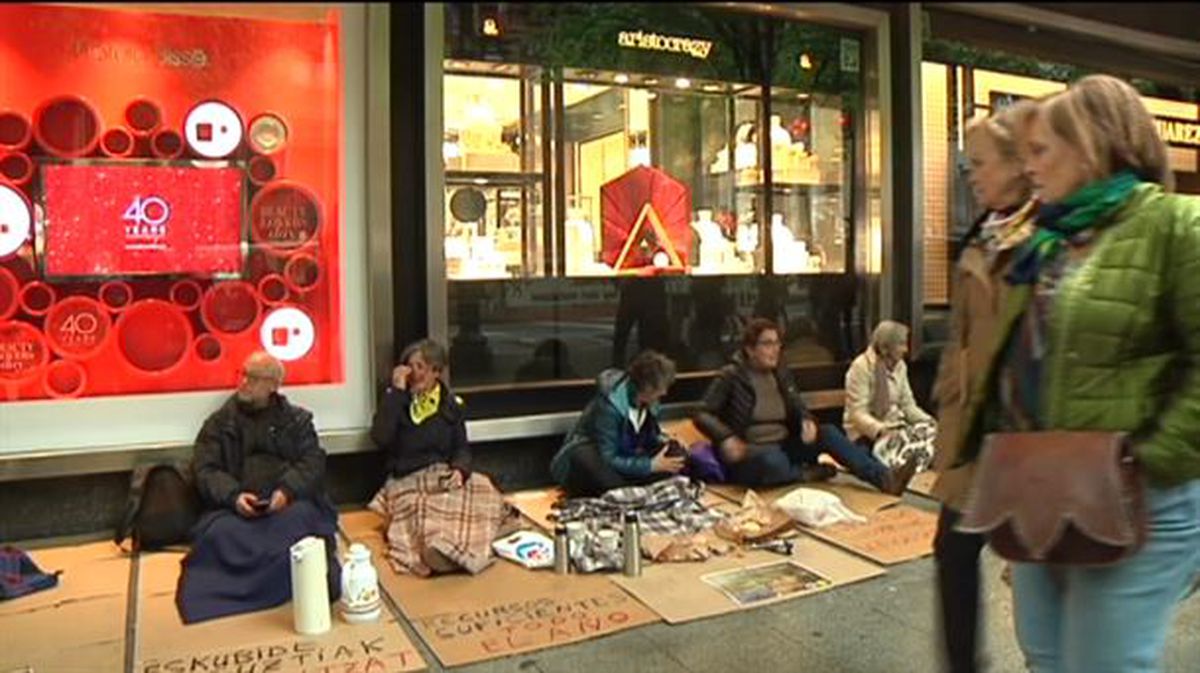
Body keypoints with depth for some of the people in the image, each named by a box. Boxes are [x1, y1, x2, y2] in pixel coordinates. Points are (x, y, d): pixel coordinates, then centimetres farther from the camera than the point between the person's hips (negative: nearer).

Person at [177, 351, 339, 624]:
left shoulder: (297, 419, 16)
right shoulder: (219, 422, 17)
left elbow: (313, 463, 5)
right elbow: (205, 470, 6)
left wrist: (287, 491, -16)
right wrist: (233, 496, -15)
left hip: (287, 502, -1)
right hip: (235, 507, 1)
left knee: (298, 521, -34)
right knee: (220, 532, -32)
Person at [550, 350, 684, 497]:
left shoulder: (649, 401, -8)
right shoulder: (609, 406, -28)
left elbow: (651, 435, 9)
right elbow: (606, 460, -28)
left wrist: (663, 442, -14)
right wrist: (651, 465, -31)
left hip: (624, 458, 7)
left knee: (678, 455, -17)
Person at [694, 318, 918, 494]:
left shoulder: (781, 374, 11)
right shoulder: (731, 376, -7)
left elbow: (798, 408, 12)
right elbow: (702, 415, -11)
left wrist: (807, 422, -12)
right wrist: (726, 438, -29)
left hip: (783, 447, 6)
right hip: (750, 453, -6)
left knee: (828, 433, -16)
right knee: (773, 461, -40)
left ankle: (885, 478, -22)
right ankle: (807, 474, -10)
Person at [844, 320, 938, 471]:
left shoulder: (900, 366, 8)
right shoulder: (861, 367, -13)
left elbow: (908, 404, 10)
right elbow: (857, 413, -18)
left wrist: (927, 420, -8)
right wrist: (881, 429, -34)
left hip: (894, 426, 7)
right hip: (866, 432, -7)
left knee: (931, 431, -20)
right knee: (902, 441, -34)